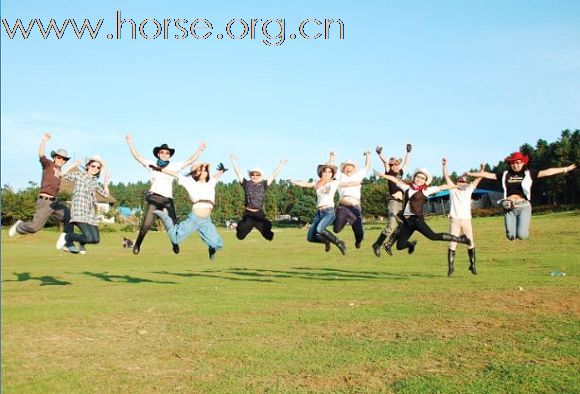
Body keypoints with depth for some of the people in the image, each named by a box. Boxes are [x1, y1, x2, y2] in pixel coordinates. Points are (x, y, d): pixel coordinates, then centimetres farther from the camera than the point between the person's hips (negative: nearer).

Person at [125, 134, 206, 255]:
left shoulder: (174, 166, 13)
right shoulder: (152, 164, 11)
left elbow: (189, 161, 11)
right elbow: (137, 157, 9)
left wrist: (200, 150, 6)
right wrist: (130, 143, 2)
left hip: (168, 198, 1)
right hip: (154, 197, -1)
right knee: (146, 224, -11)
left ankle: (175, 244, 15)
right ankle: (137, 244, 5)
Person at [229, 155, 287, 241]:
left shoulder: (264, 184, 2)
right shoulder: (246, 184, 1)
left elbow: (274, 175, 0)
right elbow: (238, 172, -1)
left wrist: (281, 164, -3)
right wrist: (234, 161, -4)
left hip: (259, 213, 0)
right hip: (248, 213, 0)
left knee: (268, 235, -3)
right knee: (240, 235, 2)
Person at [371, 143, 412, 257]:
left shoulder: (400, 173, 16)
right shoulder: (389, 173, -1)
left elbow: (406, 162, 29)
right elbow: (385, 162, -16)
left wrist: (408, 152, 32)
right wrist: (380, 154, -30)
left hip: (402, 202, 8)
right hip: (393, 201, -8)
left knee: (401, 226, 6)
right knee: (391, 225, -17)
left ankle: (388, 245, 19)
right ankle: (377, 245, -7)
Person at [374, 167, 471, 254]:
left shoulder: (426, 190, 3)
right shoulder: (407, 187, 13)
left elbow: (441, 187, 4)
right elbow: (395, 179, 18)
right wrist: (381, 174, 17)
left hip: (417, 219, -4)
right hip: (406, 220, 4)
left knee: (433, 236, -21)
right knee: (400, 246, 4)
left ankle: (459, 239, -6)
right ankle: (411, 244, 40)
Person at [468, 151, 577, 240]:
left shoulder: (529, 174, 5)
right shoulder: (505, 175, 10)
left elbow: (547, 172, 1)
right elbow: (487, 175, 13)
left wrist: (565, 169, -3)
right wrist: (470, 174, 11)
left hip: (524, 207, -2)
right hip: (509, 208, 2)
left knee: (522, 235, -14)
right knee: (511, 236, -2)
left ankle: (524, 229, 23)